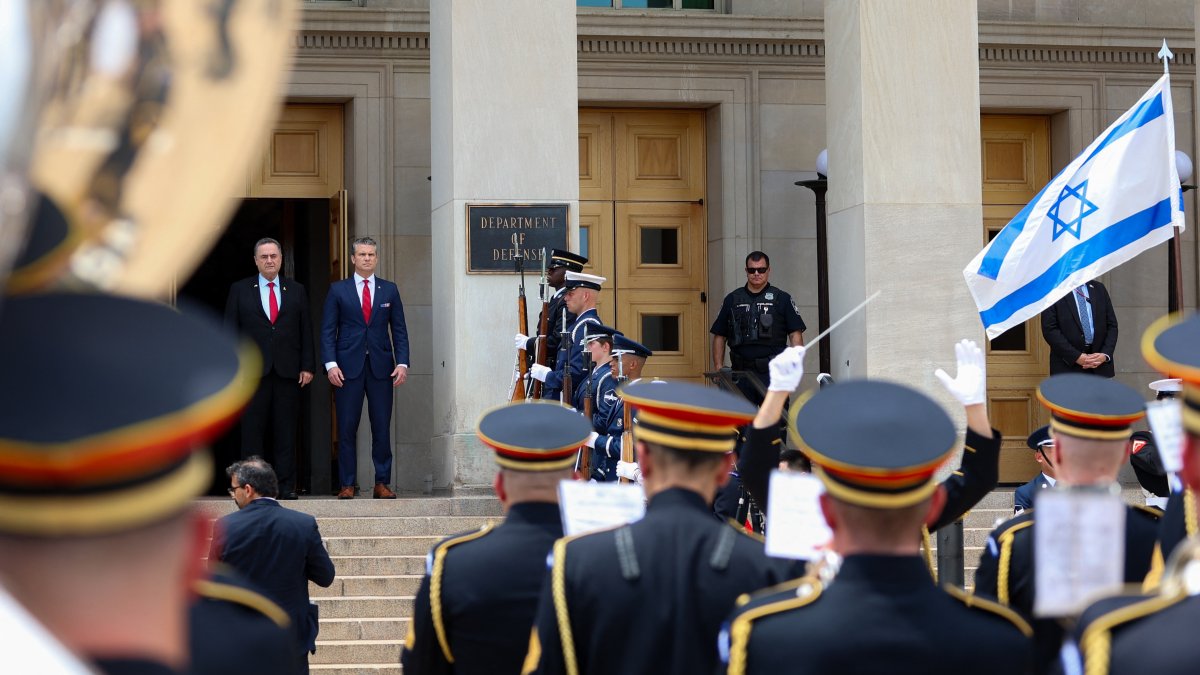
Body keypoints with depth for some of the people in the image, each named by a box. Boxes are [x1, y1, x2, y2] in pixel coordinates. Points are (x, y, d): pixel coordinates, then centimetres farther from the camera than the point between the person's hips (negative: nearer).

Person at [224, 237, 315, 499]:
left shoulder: (296, 291, 12)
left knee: (286, 431, 1)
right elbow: (230, 330, 5)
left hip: (288, 370, 1)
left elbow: (306, 331, 10)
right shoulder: (240, 290, 8)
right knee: (252, 431, 0)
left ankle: (286, 486, 4)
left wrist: (308, 366, 2)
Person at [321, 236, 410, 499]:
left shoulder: (389, 290, 11)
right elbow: (328, 330, 4)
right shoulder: (338, 290, 7)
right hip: (348, 366, -1)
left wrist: (402, 363, -1)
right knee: (346, 428, -1)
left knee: (382, 428, 1)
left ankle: (382, 483, 7)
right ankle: (347, 485, 3)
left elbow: (399, 329, 10)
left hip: (381, 367, 1)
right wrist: (331, 364, -8)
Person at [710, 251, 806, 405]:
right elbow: (719, 337, 15)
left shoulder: (782, 299, 7)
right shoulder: (732, 300, 13)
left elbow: (795, 334, 2)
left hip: (773, 373, -2)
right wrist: (718, 369, 4)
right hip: (741, 373, 2)